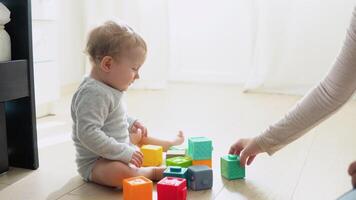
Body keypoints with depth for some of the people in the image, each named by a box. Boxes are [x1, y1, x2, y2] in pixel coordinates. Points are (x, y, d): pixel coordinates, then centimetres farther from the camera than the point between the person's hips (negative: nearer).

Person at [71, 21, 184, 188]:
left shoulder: (109, 88, 7)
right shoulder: (94, 93, -28)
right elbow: (88, 133, -36)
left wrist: (130, 123, 11)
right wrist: (124, 152, -35)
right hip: (95, 163, -11)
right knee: (119, 173, -40)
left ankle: (170, 145, 54)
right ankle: (155, 172, -19)